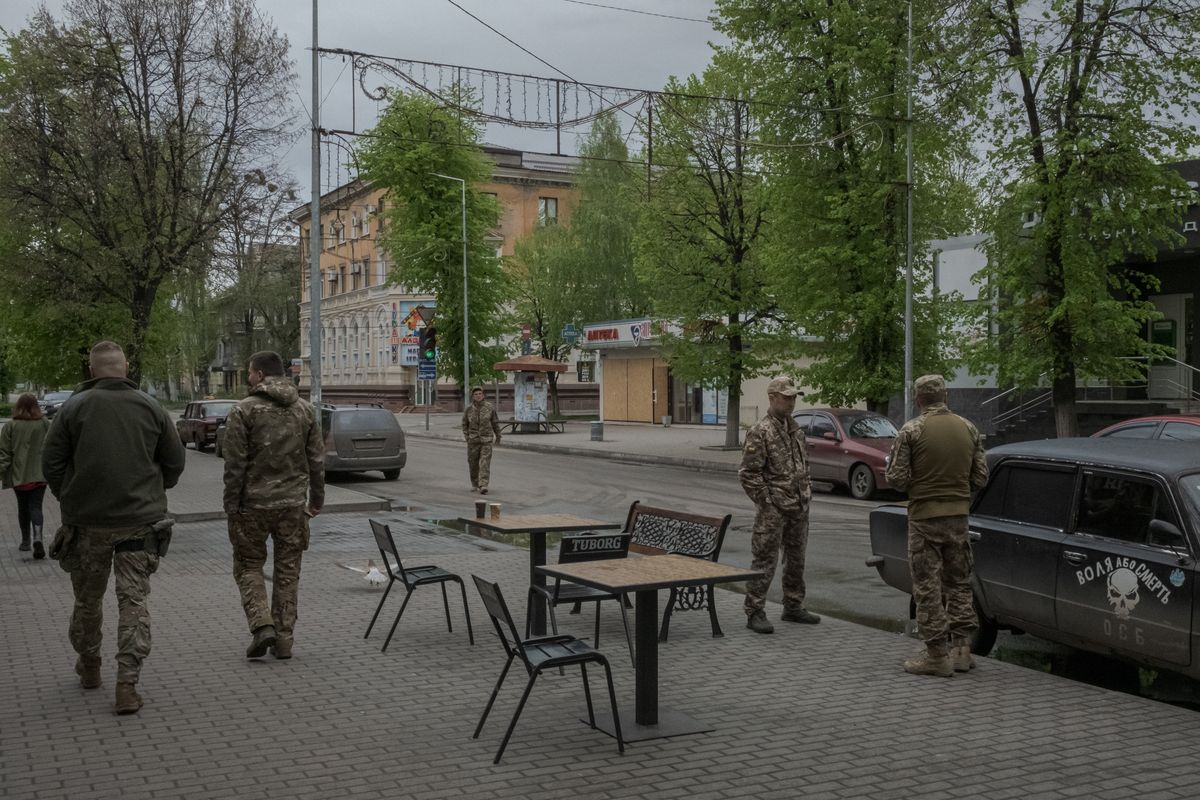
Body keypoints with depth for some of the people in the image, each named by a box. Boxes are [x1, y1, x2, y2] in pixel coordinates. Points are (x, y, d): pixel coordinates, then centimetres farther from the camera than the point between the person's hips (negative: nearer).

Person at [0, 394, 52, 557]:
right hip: (39, 474, 0)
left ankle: (25, 540, 24)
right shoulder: (45, 424, -2)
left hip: (18, 475, 0)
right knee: (36, 507, 1)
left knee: (23, 508, 15)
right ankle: (37, 538, -20)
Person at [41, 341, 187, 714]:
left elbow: (51, 462, -1)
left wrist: (69, 500, 14)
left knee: (87, 598, 18)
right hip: (140, 521, 0)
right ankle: (127, 683, -6)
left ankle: (88, 666, 36)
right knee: (134, 599, 2)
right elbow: (175, 461, 5)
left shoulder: (74, 407, -4)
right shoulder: (150, 407, 1)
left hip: (87, 519, 0)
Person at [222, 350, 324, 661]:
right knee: (288, 571, 11)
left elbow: (235, 464, -10)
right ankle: (284, 639, 11)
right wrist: (316, 499, 16)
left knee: (248, 566, 12)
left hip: (253, 504, -3)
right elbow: (317, 460, 7)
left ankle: (262, 625, -5)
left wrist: (231, 505, -3)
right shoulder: (306, 410, 5)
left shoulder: (243, 411, -9)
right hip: (293, 504, 4)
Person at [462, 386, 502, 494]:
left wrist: (498, 436, 14)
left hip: (486, 440, -2)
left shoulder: (489, 407, -3)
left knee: (485, 463, -12)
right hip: (473, 440, 2)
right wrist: (466, 436, -5)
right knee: (473, 463, 9)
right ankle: (475, 484, 29)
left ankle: (483, 486, -18)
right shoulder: (469, 409, 0)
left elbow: (495, 422, 7)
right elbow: (465, 424, 9)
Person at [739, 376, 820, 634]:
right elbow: (748, 473, -15)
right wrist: (766, 499, -14)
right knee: (764, 561, -5)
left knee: (796, 559, 15)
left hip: (799, 508, 8)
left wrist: (807, 491, 14)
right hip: (773, 511, -8)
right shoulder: (760, 432, -13)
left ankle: (793, 607, 28)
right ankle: (755, 613, 1)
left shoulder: (795, 429, 12)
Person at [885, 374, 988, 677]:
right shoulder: (968, 428, 4)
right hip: (958, 516, 5)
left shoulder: (911, 430, -11)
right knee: (959, 583, 16)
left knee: (928, 587, 1)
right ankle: (961, 648, 18)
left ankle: (938, 654, 3)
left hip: (924, 517, -5)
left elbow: (896, 477, -12)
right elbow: (981, 476, 7)